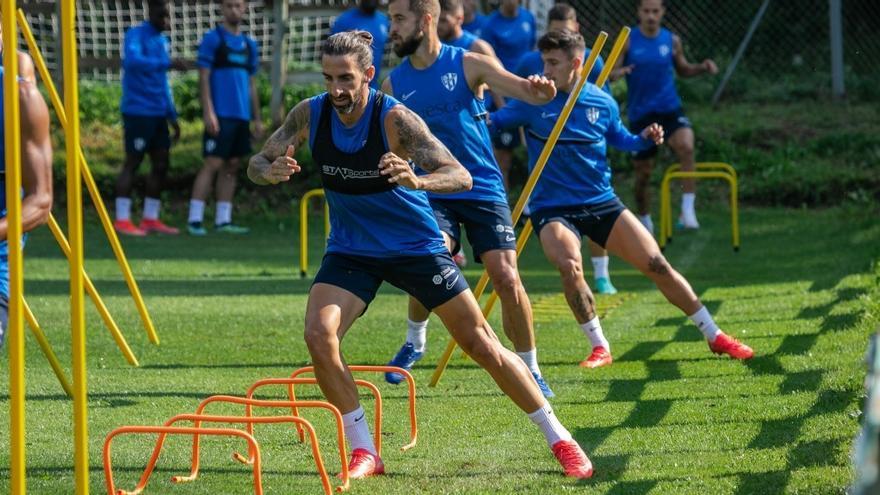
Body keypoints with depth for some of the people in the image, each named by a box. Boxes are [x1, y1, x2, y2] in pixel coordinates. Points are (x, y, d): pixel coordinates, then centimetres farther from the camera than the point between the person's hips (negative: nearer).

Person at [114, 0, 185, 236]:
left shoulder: (163, 42, 18)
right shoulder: (135, 35, -6)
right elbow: (132, 61, -28)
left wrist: (172, 117, 20)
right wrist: (167, 63, -32)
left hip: (158, 113, 8)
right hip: (138, 111, -8)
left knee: (161, 164, 6)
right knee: (133, 162, -6)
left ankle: (150, 219, 11)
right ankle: (122, 219, -3)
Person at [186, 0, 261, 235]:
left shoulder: (249, 44, 15)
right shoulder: (212, 39, -3)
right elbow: (204, 78, -7)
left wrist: (257, 119, 15)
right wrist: (208, 113, -16)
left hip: (242, 116, 6)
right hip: (220, 115, -6)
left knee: (232, 167, 7)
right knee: (213, 164, -10)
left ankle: (223, 220, 11)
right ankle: (194, 219, -8)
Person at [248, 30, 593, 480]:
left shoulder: (394, 119, -24)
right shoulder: (309, 114, -12)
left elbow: (461, 176, -30)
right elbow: (258, 163, -5)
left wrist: (417, 181, -52)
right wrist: (270, 171, -30)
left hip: (415, 246, -3)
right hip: (351, 250, 3)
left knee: (482, 345, -3)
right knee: (319, 335, -20)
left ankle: (560, 441, 10)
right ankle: (364, 453, -6)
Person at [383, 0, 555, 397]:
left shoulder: (468, 65, -5)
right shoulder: (393, 84, 4)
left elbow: (528, 92, -14)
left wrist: (540, 89, -36)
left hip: (483, 189, -1)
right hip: (433, 191, 1)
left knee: (506, 278, -11)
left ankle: (531, 371, 6)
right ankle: (414, 342, 5)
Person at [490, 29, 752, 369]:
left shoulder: (602, 103, 1)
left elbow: (620, 139, 17)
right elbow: (490, 121, -9)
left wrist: (645, 139, -2)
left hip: (601, 203, 2)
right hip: (552, 209, -2)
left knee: (656, 265, -2)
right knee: (569, 266, -31)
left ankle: (715, 336, 12)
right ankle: (600, 348, -13)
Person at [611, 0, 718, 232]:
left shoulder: (672, 41, 3)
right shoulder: (628, 41, -3)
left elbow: (683, 70, 18)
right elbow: (610, 72, -4)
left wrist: (702, 67, -2)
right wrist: (618, 73, -28)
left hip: (670, 109, 0)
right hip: (640, 114, 0)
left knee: (686, 146, -29)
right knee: (643, 172, 8)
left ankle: (688, 209, -28)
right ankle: (644, 220, 32)